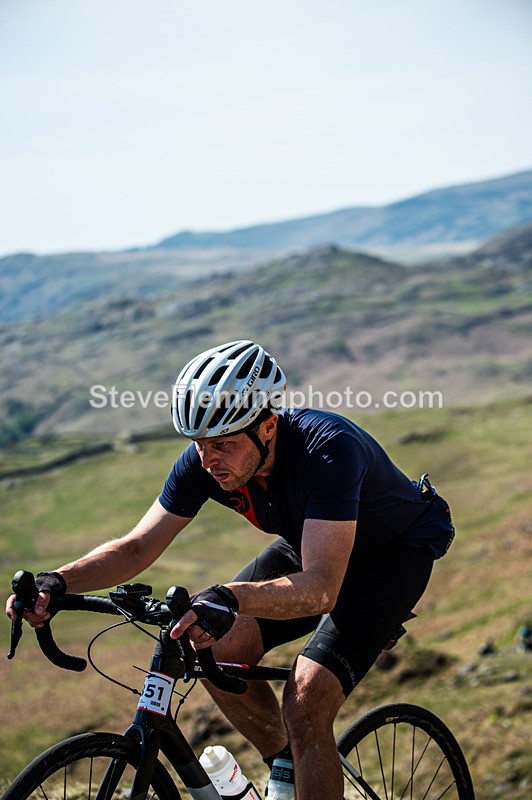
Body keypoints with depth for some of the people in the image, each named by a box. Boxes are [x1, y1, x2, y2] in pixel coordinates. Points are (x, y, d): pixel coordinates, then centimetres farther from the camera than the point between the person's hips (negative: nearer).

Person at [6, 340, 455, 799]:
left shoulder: (328, 449, -38)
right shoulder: (204, 459, -20)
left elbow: (321, 588, -45)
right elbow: (138, 547, -14)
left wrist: (231, 598, -62)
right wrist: (58, 582, -31)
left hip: (395, 550, -6)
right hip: (309, 545, 6)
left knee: (305, 709, -22)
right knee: (220, 652, -13)